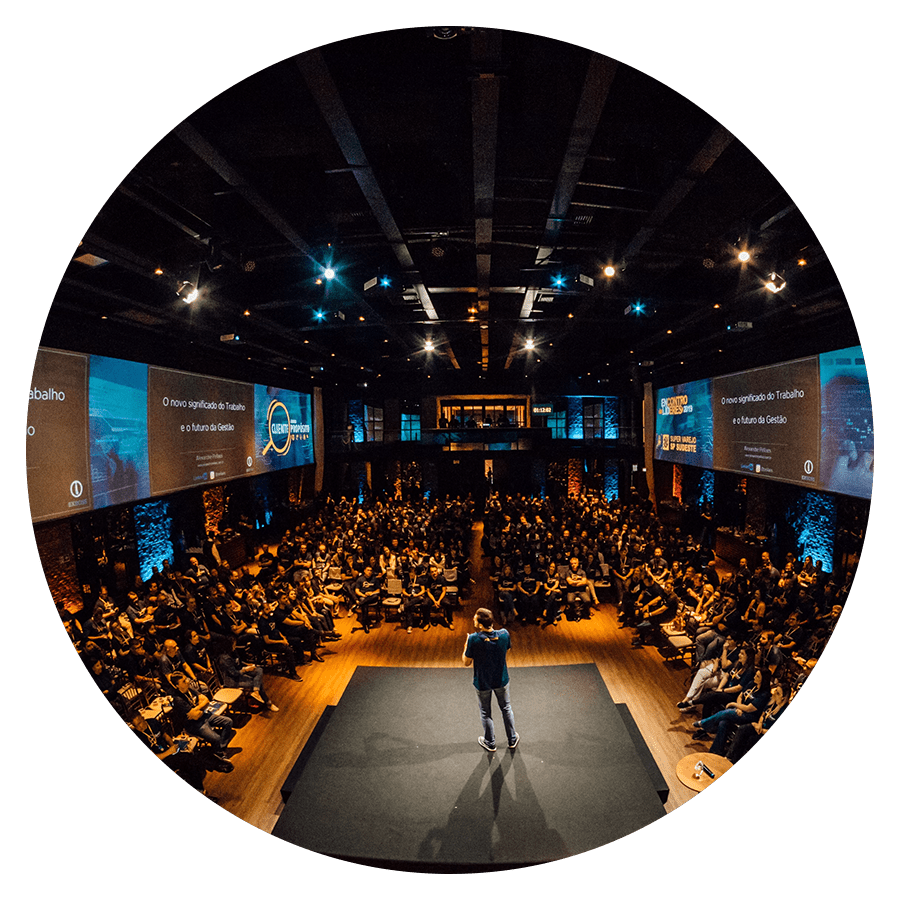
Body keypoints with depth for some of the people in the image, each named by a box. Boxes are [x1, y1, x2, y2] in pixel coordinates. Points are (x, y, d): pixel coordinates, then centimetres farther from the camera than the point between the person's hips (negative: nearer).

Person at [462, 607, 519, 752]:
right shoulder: (504, 634, -22)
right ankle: (512, 739, 42)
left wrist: (466, 645, -4)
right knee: (506, 708, 26)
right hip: (501, 679, 3)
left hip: (482, 682, -2)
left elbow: (466, 662, -18)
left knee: (485, 713, 21)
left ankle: (490, 743, 39)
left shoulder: (474, 639, -31)